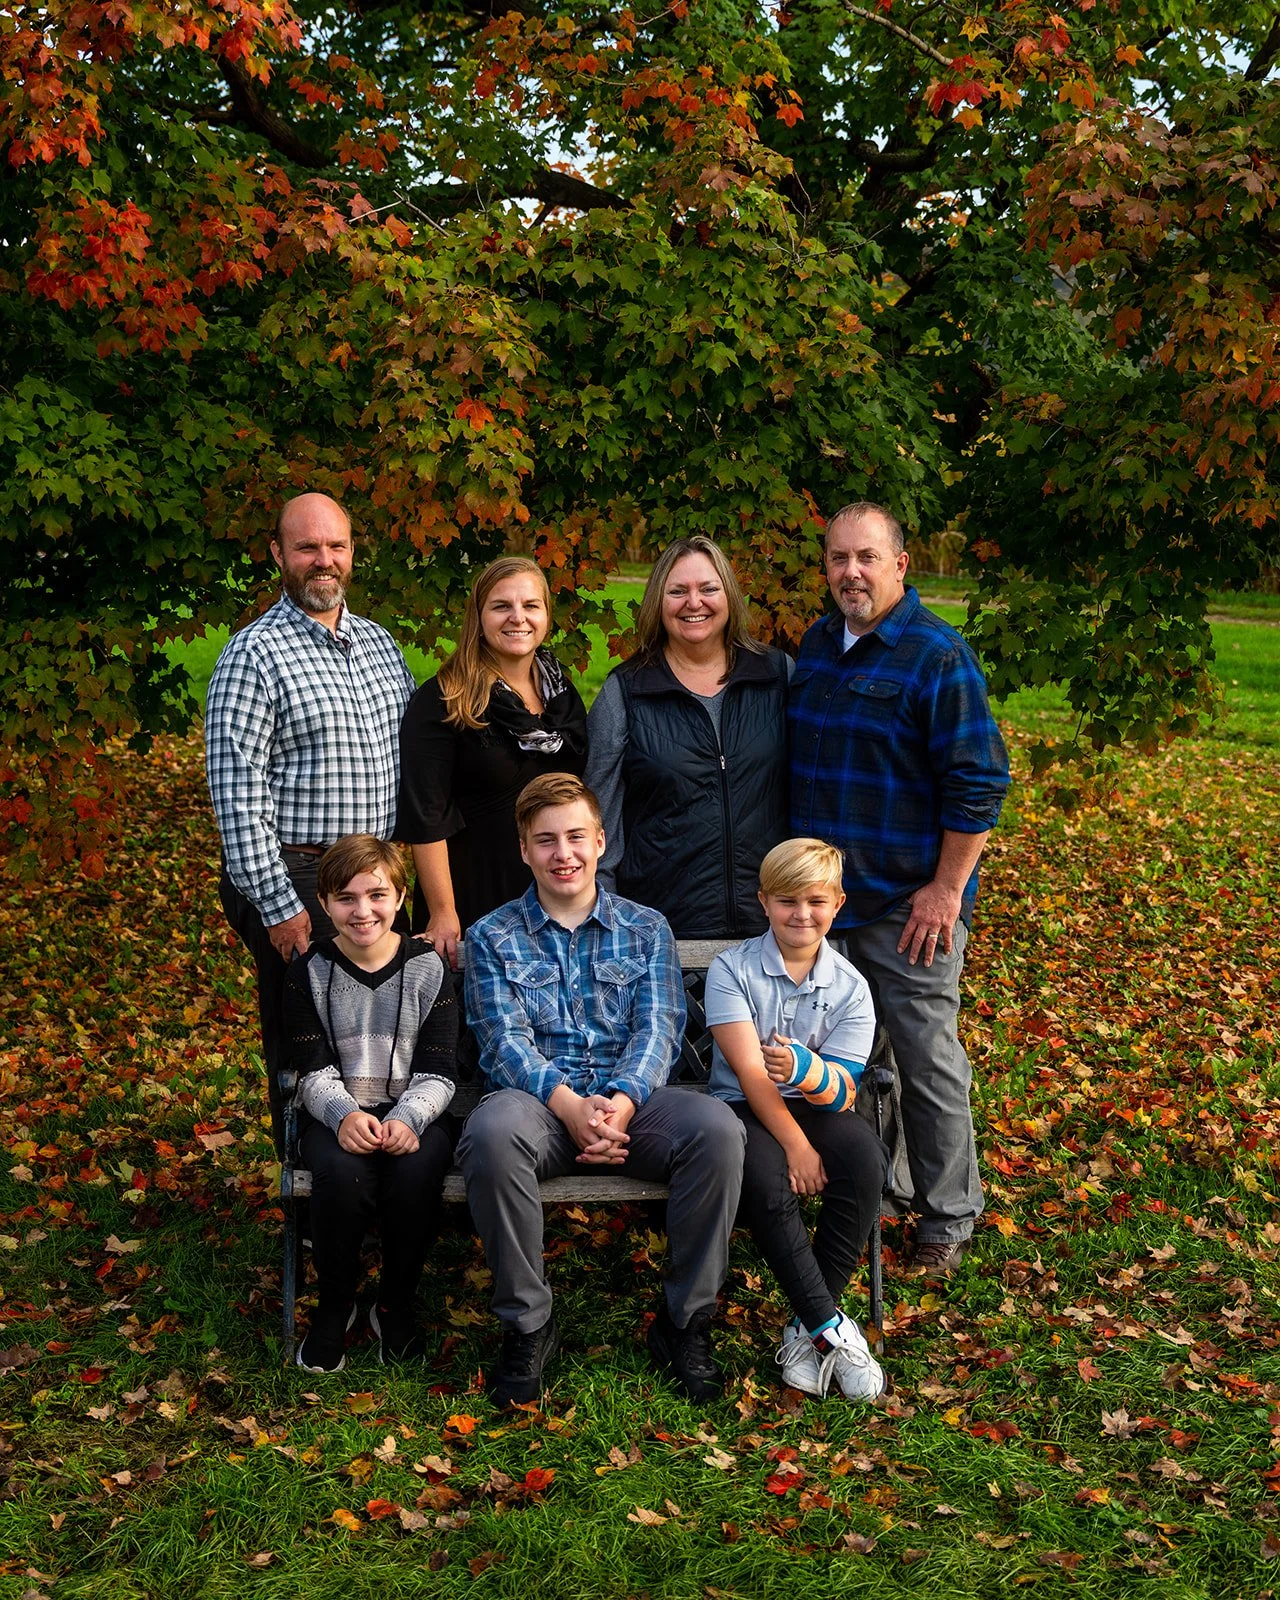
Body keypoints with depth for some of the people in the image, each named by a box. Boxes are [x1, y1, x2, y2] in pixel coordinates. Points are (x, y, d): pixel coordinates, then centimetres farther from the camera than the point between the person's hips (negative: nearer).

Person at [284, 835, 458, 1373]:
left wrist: (408, 1119, -23)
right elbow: (314, 1071, -3)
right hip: (338, 1113, 0)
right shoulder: (310, 973, 3)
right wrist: (344, 1115, -24)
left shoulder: (427, 970, 1)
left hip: (412, 1112, 0)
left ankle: (395, 1302, -4)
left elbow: (436, 1073, -2)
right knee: (342, 1173, -33)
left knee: (416, 1170, -33)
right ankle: (334, 1303, -4)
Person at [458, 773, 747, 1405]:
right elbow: (506, 1041, -3)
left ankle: (684, 1321, -12)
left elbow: (657, 1030, 1)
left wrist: (621, 1102, -19)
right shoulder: (492, 937, 10)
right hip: (539, 1100, -1)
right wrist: (570, 1105, -21)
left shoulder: (646, 929, 14)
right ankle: (527, 1323, -17)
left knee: (717, 1127, -30)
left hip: (632, 1099, 1)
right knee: (493, 1131, -37)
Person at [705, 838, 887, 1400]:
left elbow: (842, 1092, -9)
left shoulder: (850, 987, 1)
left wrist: (807, 1072, -33)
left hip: (817, 1108, 2)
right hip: (745, 1108, -2)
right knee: (765, 1180, -35)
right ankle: (831, 1327, -22)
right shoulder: (732, 969, -5)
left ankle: (807, 1327, -19)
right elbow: (749, 1070, -13)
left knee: (865, 1159, -30)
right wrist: (795, 1146, -20)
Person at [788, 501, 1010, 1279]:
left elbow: (979, 784, -15)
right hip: (823, 896, 7)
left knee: (928, 1062, 3)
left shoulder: (938, 655, -14)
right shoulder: (817, 646, 8)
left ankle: (947, 1218, 19)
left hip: (909, 907, -7)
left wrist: (947, 889, -16)